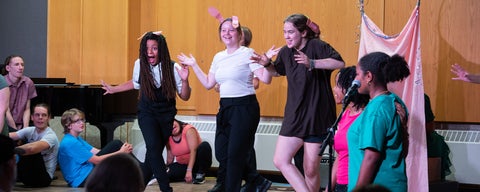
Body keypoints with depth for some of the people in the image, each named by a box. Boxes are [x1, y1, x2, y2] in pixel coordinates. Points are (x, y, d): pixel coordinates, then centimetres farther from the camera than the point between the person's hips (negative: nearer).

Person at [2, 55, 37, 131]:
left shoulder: (28, 83, 1)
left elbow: (27, 109, 3)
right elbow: (6, 112, -10)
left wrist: (25, 128, -8)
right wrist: (16, 130, -10)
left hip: (20, 125, 4)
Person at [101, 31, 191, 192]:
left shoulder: (173, 68, -15)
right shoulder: (140, 65, -9)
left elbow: (185, 97, -10)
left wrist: (184, 80, -27)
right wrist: (113, 89, 18)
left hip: (166, 115, 0)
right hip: (147, 113, 0)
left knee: (154, 152, 3)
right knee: (154, 147, -21)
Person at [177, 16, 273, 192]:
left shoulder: (248, 53, -7)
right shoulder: (218, 57, 12)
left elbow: (266, 79, -14)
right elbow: (208, 84, 18)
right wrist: (194, 65, 17)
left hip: (245, 107, -7)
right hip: (225, 108, 7)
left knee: (234, 154, -5)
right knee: (221, 154, 6)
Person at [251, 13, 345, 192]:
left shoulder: (316, 46, -11)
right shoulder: (286, 52, 8)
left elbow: (340, 63, -25)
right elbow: (278, 70, 28)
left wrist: (312, 63, -32)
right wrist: (267, 64, 8)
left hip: (317, 116, -6)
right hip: (294, 115, 7)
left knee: (310, 170, 0)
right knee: (280, 160, -3)